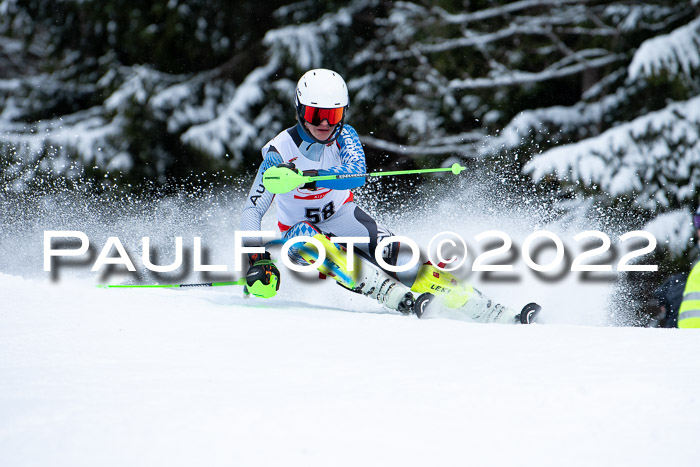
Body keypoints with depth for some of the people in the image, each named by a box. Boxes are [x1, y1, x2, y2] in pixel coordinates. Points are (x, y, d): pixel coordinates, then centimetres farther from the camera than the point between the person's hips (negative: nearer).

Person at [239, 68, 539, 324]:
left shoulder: (344, 137, -14)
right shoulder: (280, 151, -21)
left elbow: (356, 175, -35)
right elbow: (252, 212, -22)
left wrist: (304, 176, -50)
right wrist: (257, 260, -37)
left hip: (343, 217, 2)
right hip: (300, 232, -2)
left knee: (403, 260, -18)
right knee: (308, 237, -38)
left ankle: (497, 316, -25)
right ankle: (402, 301, -48)